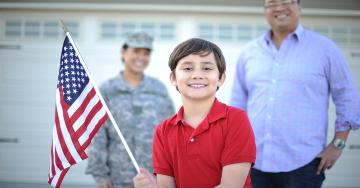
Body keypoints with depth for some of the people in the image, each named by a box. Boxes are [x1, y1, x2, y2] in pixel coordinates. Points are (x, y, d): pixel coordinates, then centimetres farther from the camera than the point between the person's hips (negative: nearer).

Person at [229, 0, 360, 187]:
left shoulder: (324, 48, 2)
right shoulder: (249, 51, 10)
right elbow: (237, 103, 15)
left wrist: (337, 144, -2)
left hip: (302, 164, -3)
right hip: (254, 162, 3)